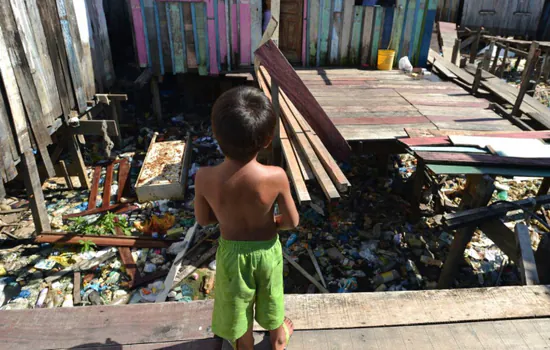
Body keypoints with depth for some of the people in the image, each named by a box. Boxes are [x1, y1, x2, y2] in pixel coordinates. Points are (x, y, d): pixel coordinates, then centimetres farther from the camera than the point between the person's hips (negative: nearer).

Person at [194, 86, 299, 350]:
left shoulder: (204, 178, -27)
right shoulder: (276, 177, -30)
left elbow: (202, 219, -10)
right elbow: (292, 221, -16)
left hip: (231, 251, 0)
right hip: (266, 249, 0)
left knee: (237, 303, 27)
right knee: (271, 296, 30)